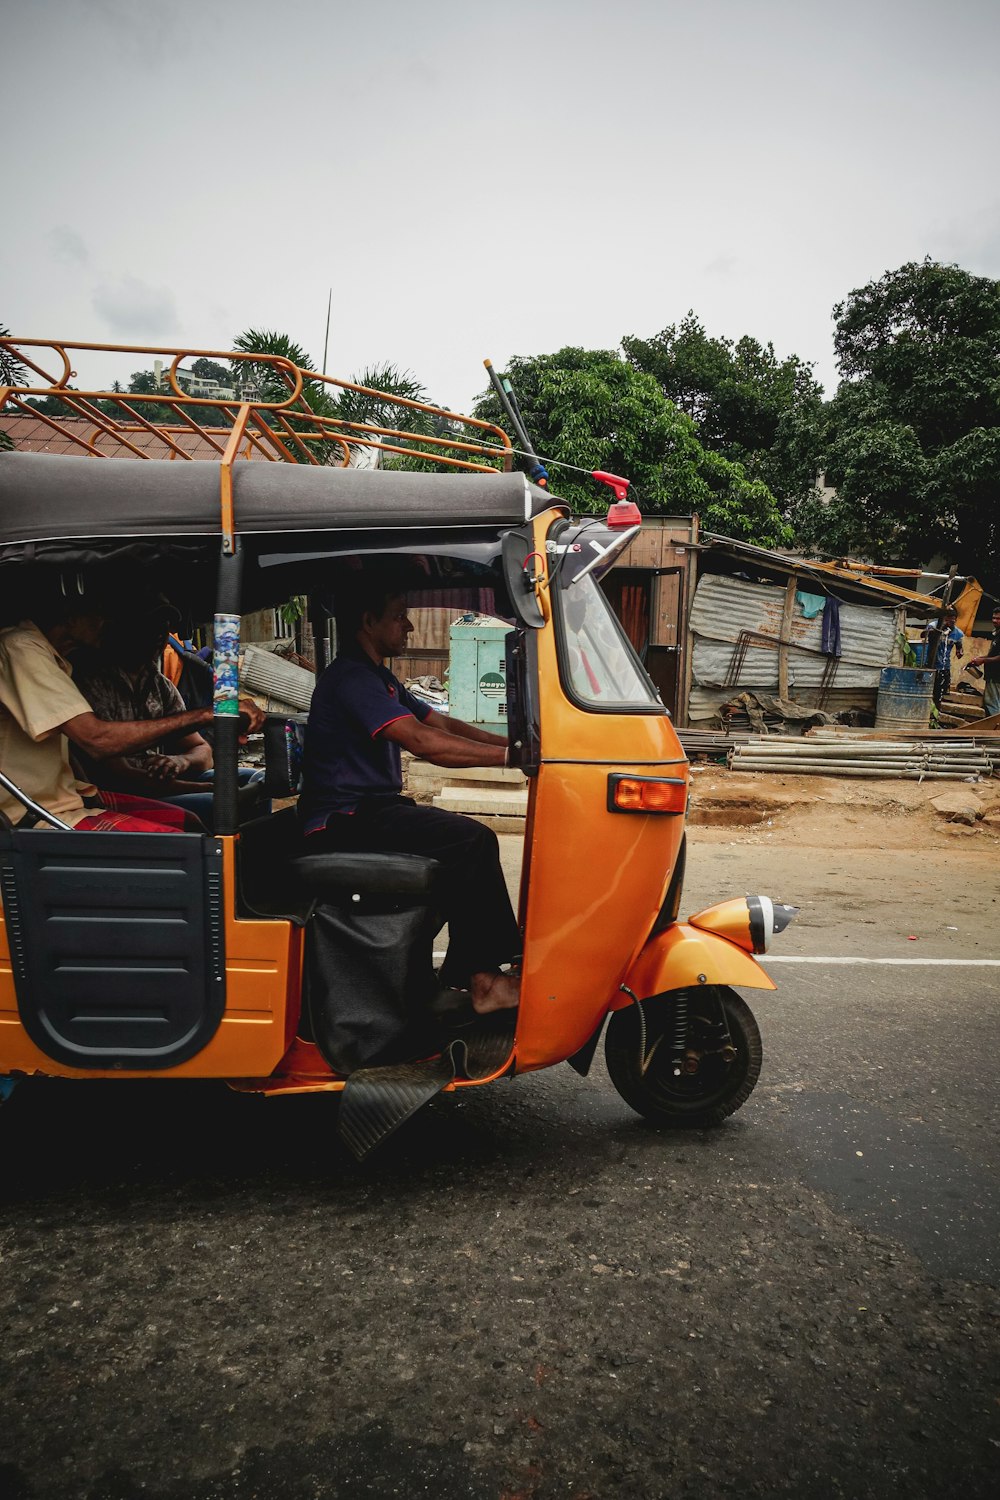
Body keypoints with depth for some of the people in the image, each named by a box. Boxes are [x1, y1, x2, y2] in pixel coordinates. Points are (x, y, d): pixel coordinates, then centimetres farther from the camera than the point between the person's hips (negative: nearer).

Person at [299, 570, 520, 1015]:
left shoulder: (377, 678, 20)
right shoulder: (350, 678, -14)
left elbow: (444, 724, 14)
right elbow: (422, 741, -26)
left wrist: (514, 744, 1)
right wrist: (508, 755, -26)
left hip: (370, 809, 10)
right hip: (344, 821, -10)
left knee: (471, 841, 1)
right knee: (471, 840, -20)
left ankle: (472, 971, 0)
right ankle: (481, 977, -15)